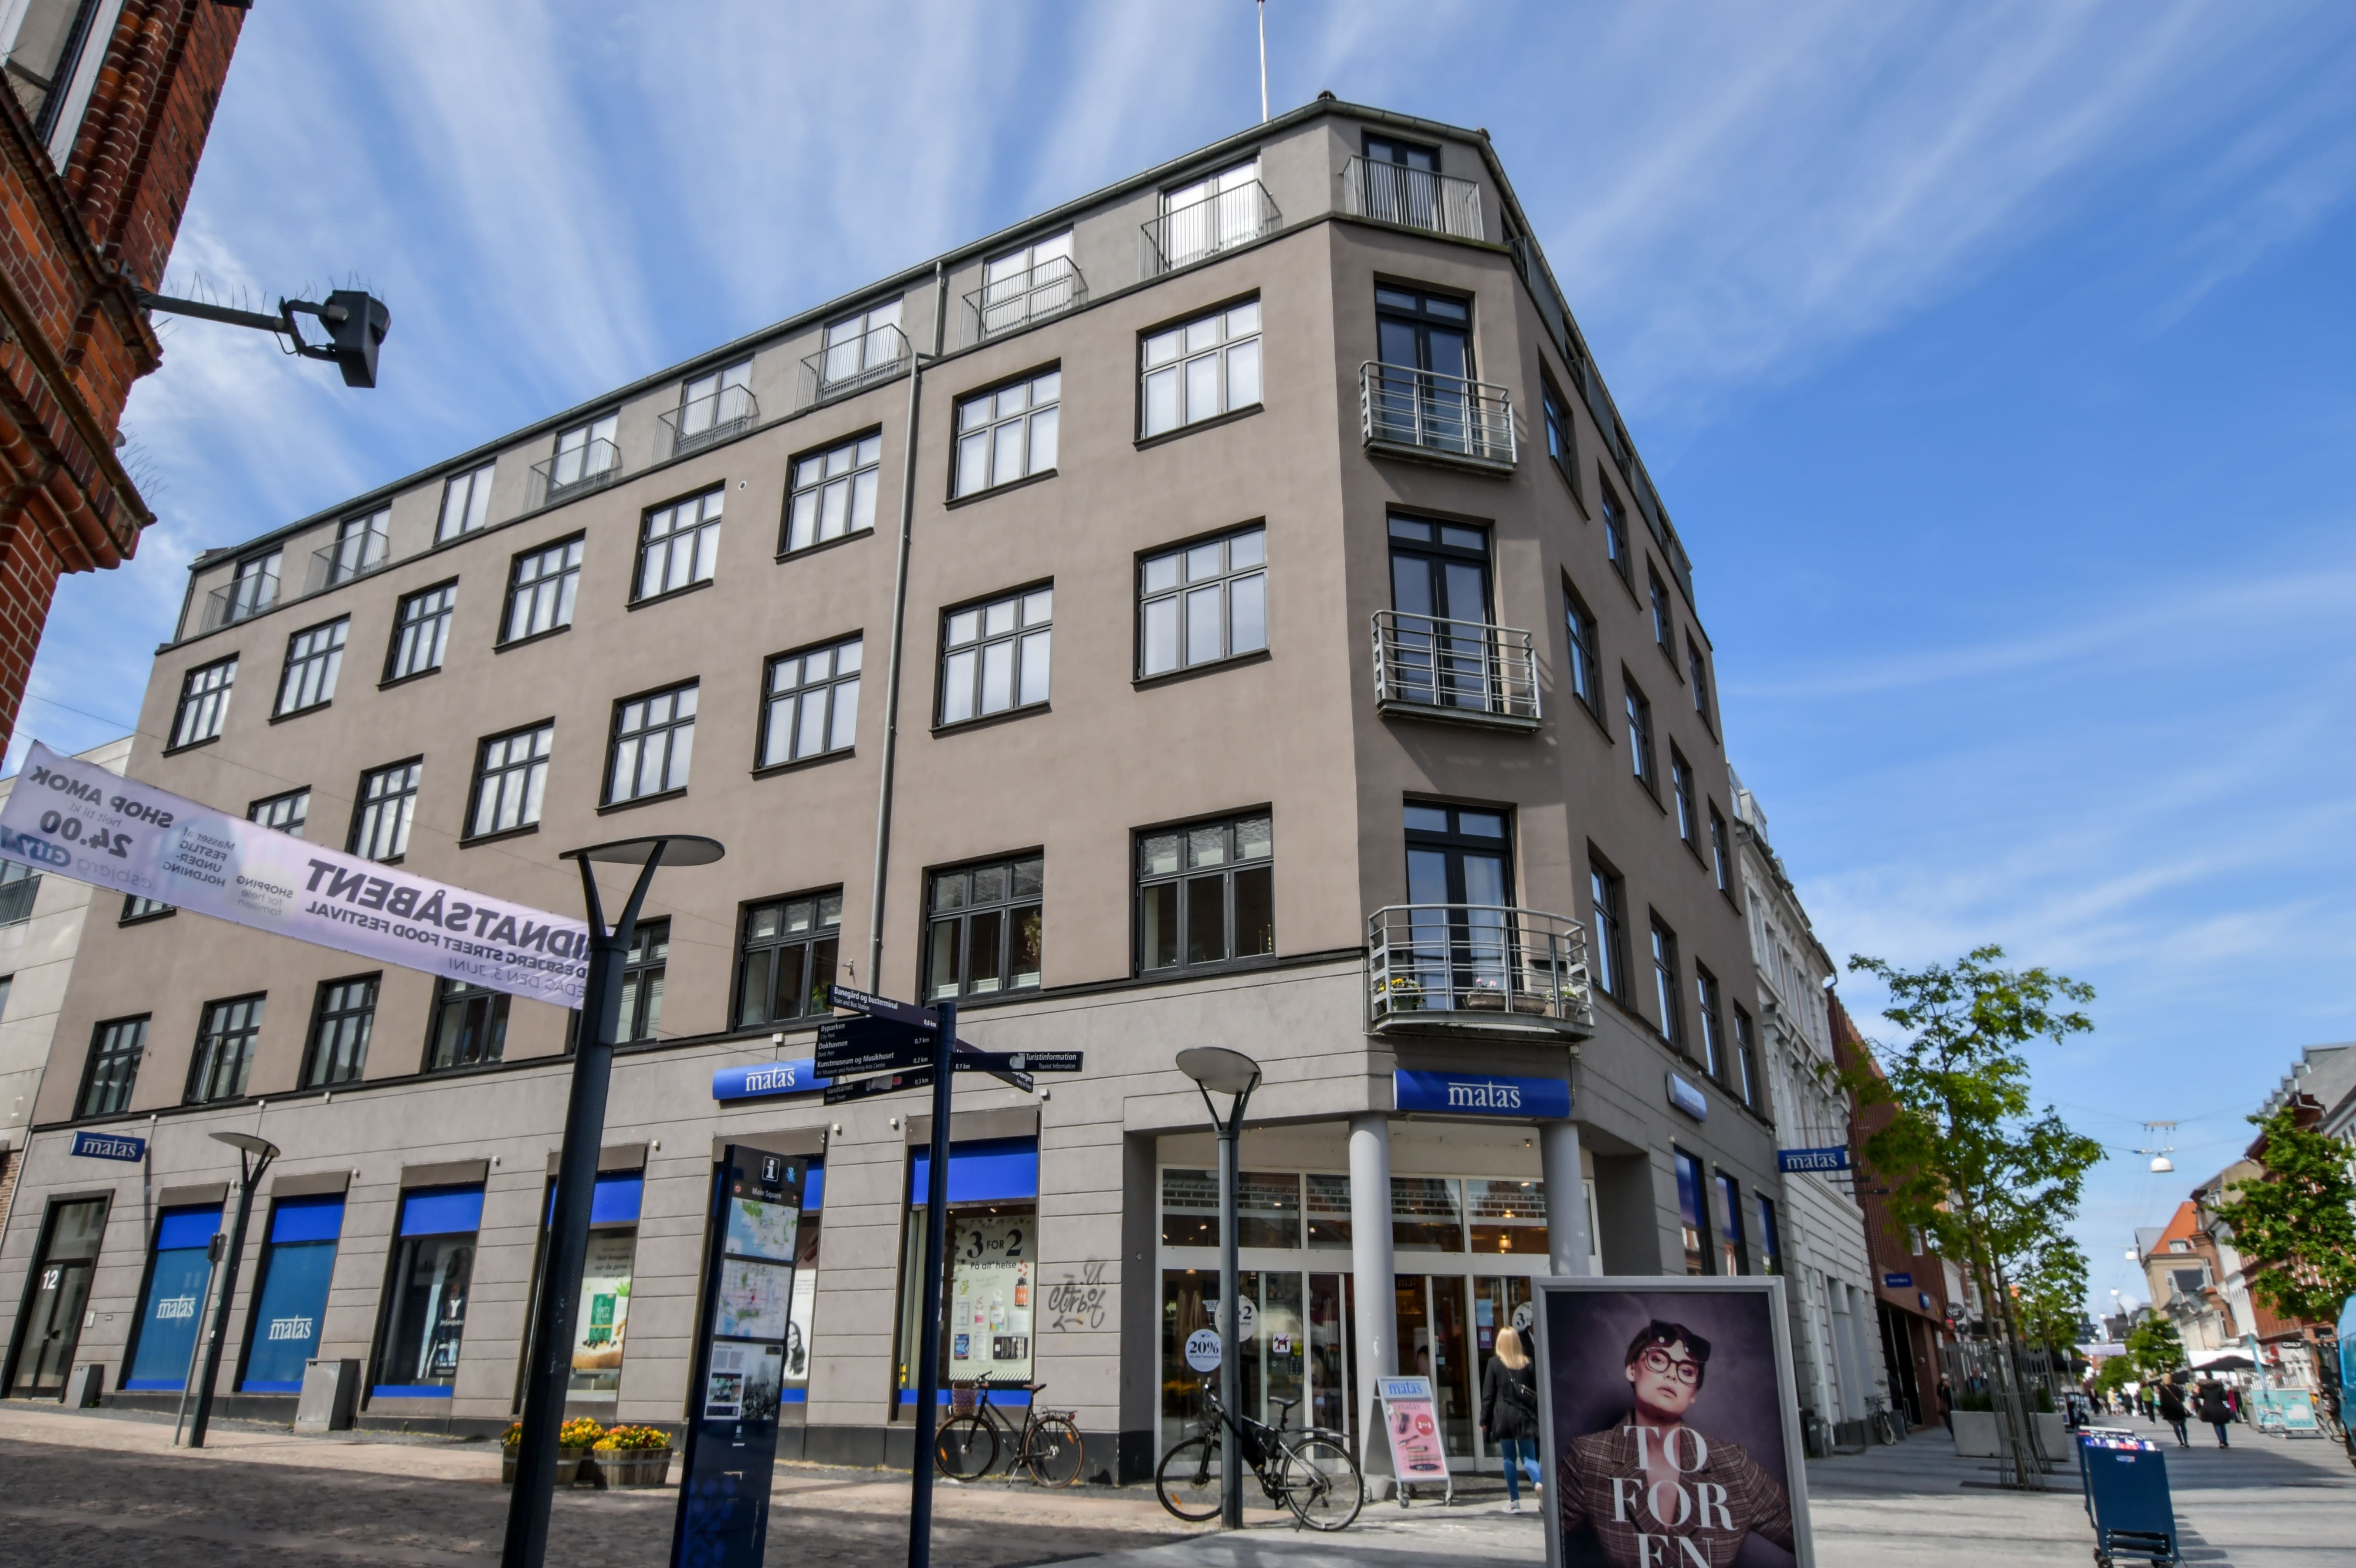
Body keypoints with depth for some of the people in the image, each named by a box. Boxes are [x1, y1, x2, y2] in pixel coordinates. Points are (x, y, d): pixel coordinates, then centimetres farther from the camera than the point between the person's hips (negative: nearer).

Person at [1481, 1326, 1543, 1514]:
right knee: (1528, 1456, 6)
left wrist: (1484, 1421, 2)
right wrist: (1539, 1418, 9)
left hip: (1504, 1416, -2)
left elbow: (1488, 1394, -3)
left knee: (1510, 1458, 8)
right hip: (1524, 1415, 2)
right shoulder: (1527, 1363, 4)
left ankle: (1514, 1502, 10)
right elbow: (1538, 1391, 3)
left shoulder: (1495, 1363, -3)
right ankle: (1538, 1482, -24)